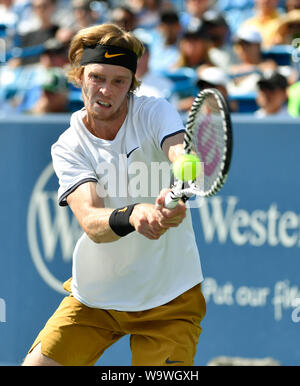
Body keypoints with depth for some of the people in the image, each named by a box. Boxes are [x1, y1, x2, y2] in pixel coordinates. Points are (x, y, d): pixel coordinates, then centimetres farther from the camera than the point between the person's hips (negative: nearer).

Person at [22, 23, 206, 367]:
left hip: (169, 296, -1)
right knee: (37, 365, -3)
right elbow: (91, 224, -24)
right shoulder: (67, 148, -8)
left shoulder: (154, 113, -9)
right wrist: (132, 216, -47)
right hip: (94, 295, 2)